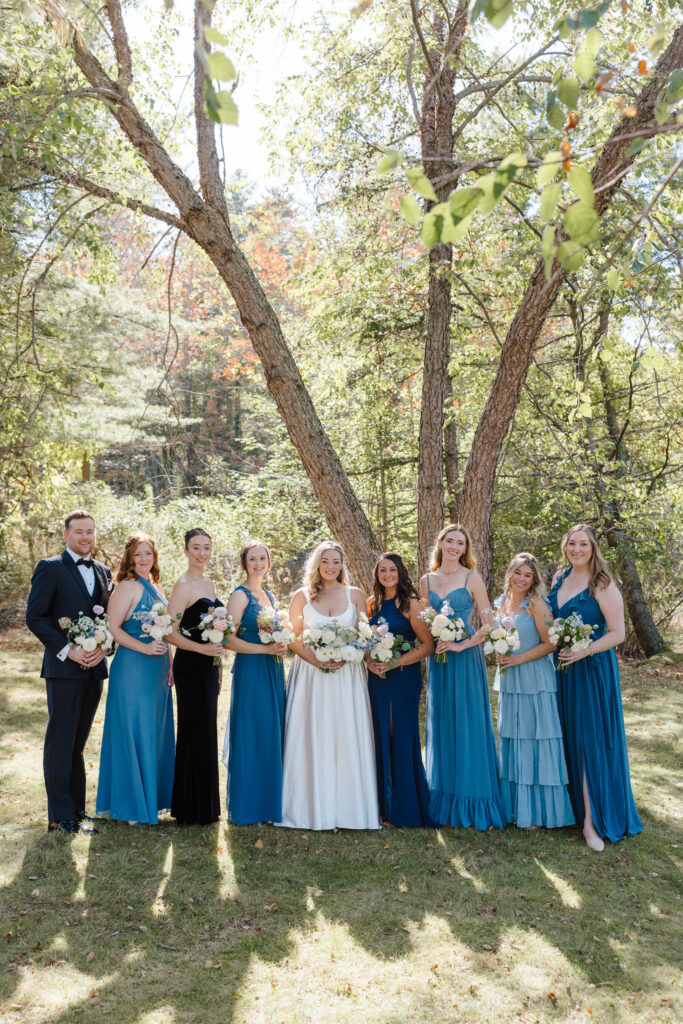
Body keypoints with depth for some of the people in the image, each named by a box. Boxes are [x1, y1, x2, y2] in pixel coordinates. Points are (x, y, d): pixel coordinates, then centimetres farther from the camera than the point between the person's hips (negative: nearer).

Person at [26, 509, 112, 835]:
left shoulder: (102, 571, 13)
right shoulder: (50, 568, -4)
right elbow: (35, 617, -9)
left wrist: (103, 646, -4)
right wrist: (67, 650, -15)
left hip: (94, 668, 5)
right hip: (63, 667, -5)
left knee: (77, 743, 13)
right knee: (60, 743, 0)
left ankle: (76, 808, 21)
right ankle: (61, 816, 7)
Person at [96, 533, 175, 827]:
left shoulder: (157, 588, 14)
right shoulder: (128, 586, -9)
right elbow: (112, 628, -15)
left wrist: (170, 663, 13)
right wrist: (145, 648, -21)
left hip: (158, 669, 8)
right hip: (133, 668, -8)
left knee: (156, 733, 13)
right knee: (133, 733, -1)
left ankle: (154, 797, 25)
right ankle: (131, 806, 11)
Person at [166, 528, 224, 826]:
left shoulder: (208, 584, 14)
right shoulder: (183, 586, -11)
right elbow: (169, 632, -16)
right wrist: (202, 648, -25)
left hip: (208, 666, 8)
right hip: (190, 666, -8)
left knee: (205, 732, 13)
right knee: (195, 732, -1)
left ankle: (205, 806, 24)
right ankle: (193, 810, 10)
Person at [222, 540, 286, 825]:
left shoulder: (269, 595, 15)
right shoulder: (240, 595, -7)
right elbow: (229, 639, -15)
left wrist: (281, 645, 6)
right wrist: (265, 648, -19)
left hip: (273, 671, 8)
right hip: (250, 670, -7)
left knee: (272, 734, 9)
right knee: (251, 735, -3)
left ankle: (268, 803, 19)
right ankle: (246, 808, 8)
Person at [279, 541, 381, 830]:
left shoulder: (355, 595, 8)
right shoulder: (302, 597, 6)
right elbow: (294, 638, 4)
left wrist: (344, 656, -11)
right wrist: (317, 660, -11)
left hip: (347, 675, 1)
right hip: (310, 676, 0)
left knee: (347, 739, -1)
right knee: (312, 739, -1)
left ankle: (348, 807, 7)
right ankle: (312, 809, 8)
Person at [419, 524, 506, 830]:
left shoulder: (471, 578, -3)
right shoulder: (426, 581, 8)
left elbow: (489, 622, -7)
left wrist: (462, 645, -14)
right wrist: (433, 642, -4)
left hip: (466, 660, -4)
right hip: (438, 660, 4)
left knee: (468, 725, -1)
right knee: (441, 726, 9)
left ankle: (471, 801, 10)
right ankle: (444, 800, 20)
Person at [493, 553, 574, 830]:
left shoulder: (536, 604, -8)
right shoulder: (501, 603, 11)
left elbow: (550, 644, -12)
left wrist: (517, 659, -16)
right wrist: (499, 655, 5)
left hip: (534, 680, -6)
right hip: (508, 682, 6)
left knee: (534, 740, -1)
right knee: (511, 742, 10)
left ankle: (536, 810, 9)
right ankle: (515, 806, 21)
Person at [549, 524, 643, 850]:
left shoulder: (603, 586, -14)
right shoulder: (560, 579, 6)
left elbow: (617, 633, -14)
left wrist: (584, 651, -25)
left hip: (592, 670, -6)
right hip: (562, 668, 6)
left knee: (591, 740, -2)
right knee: (568, 737, 11)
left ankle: (591, 820, 5)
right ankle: (573, 803, 24)